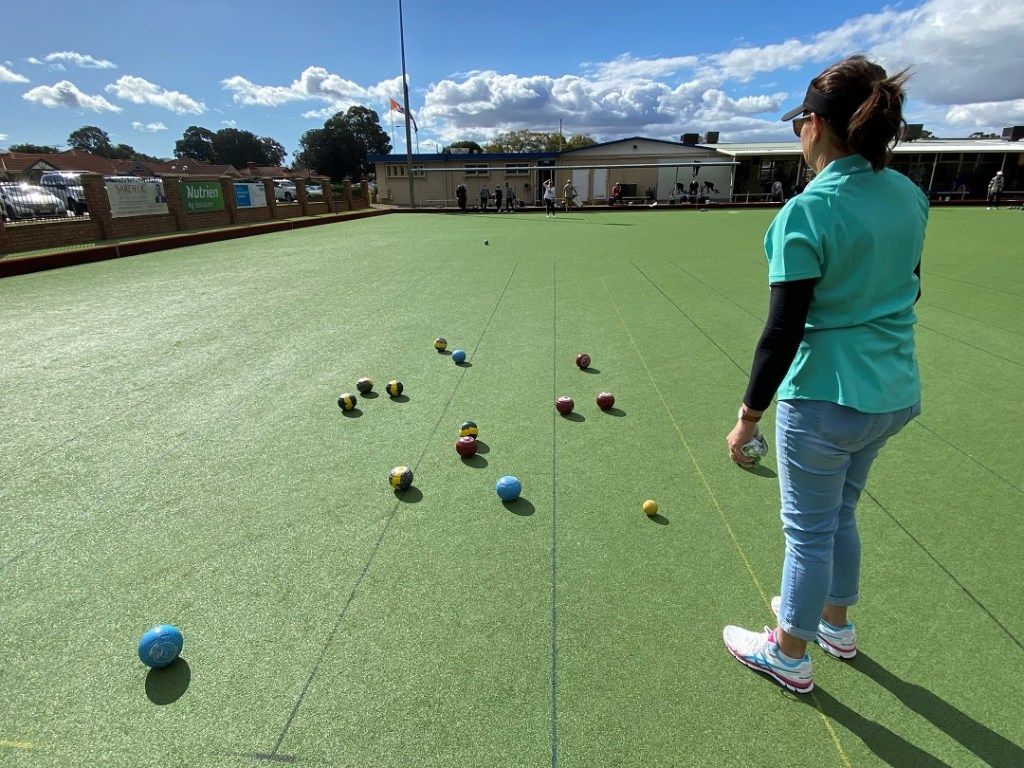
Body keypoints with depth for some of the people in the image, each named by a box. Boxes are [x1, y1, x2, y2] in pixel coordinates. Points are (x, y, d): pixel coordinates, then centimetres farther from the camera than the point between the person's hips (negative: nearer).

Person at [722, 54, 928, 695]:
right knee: (840, 512, 26)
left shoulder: (806, 214, -21)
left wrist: (750, 415, -14)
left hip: (826, 400, -7)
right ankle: (835, 622, 48)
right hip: (894, 394, 8)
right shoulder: (910, 197, 3)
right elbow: (908, 288, 15)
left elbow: (784, 330, -23)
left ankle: (790, 654, 34)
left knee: (810, 530, 11)